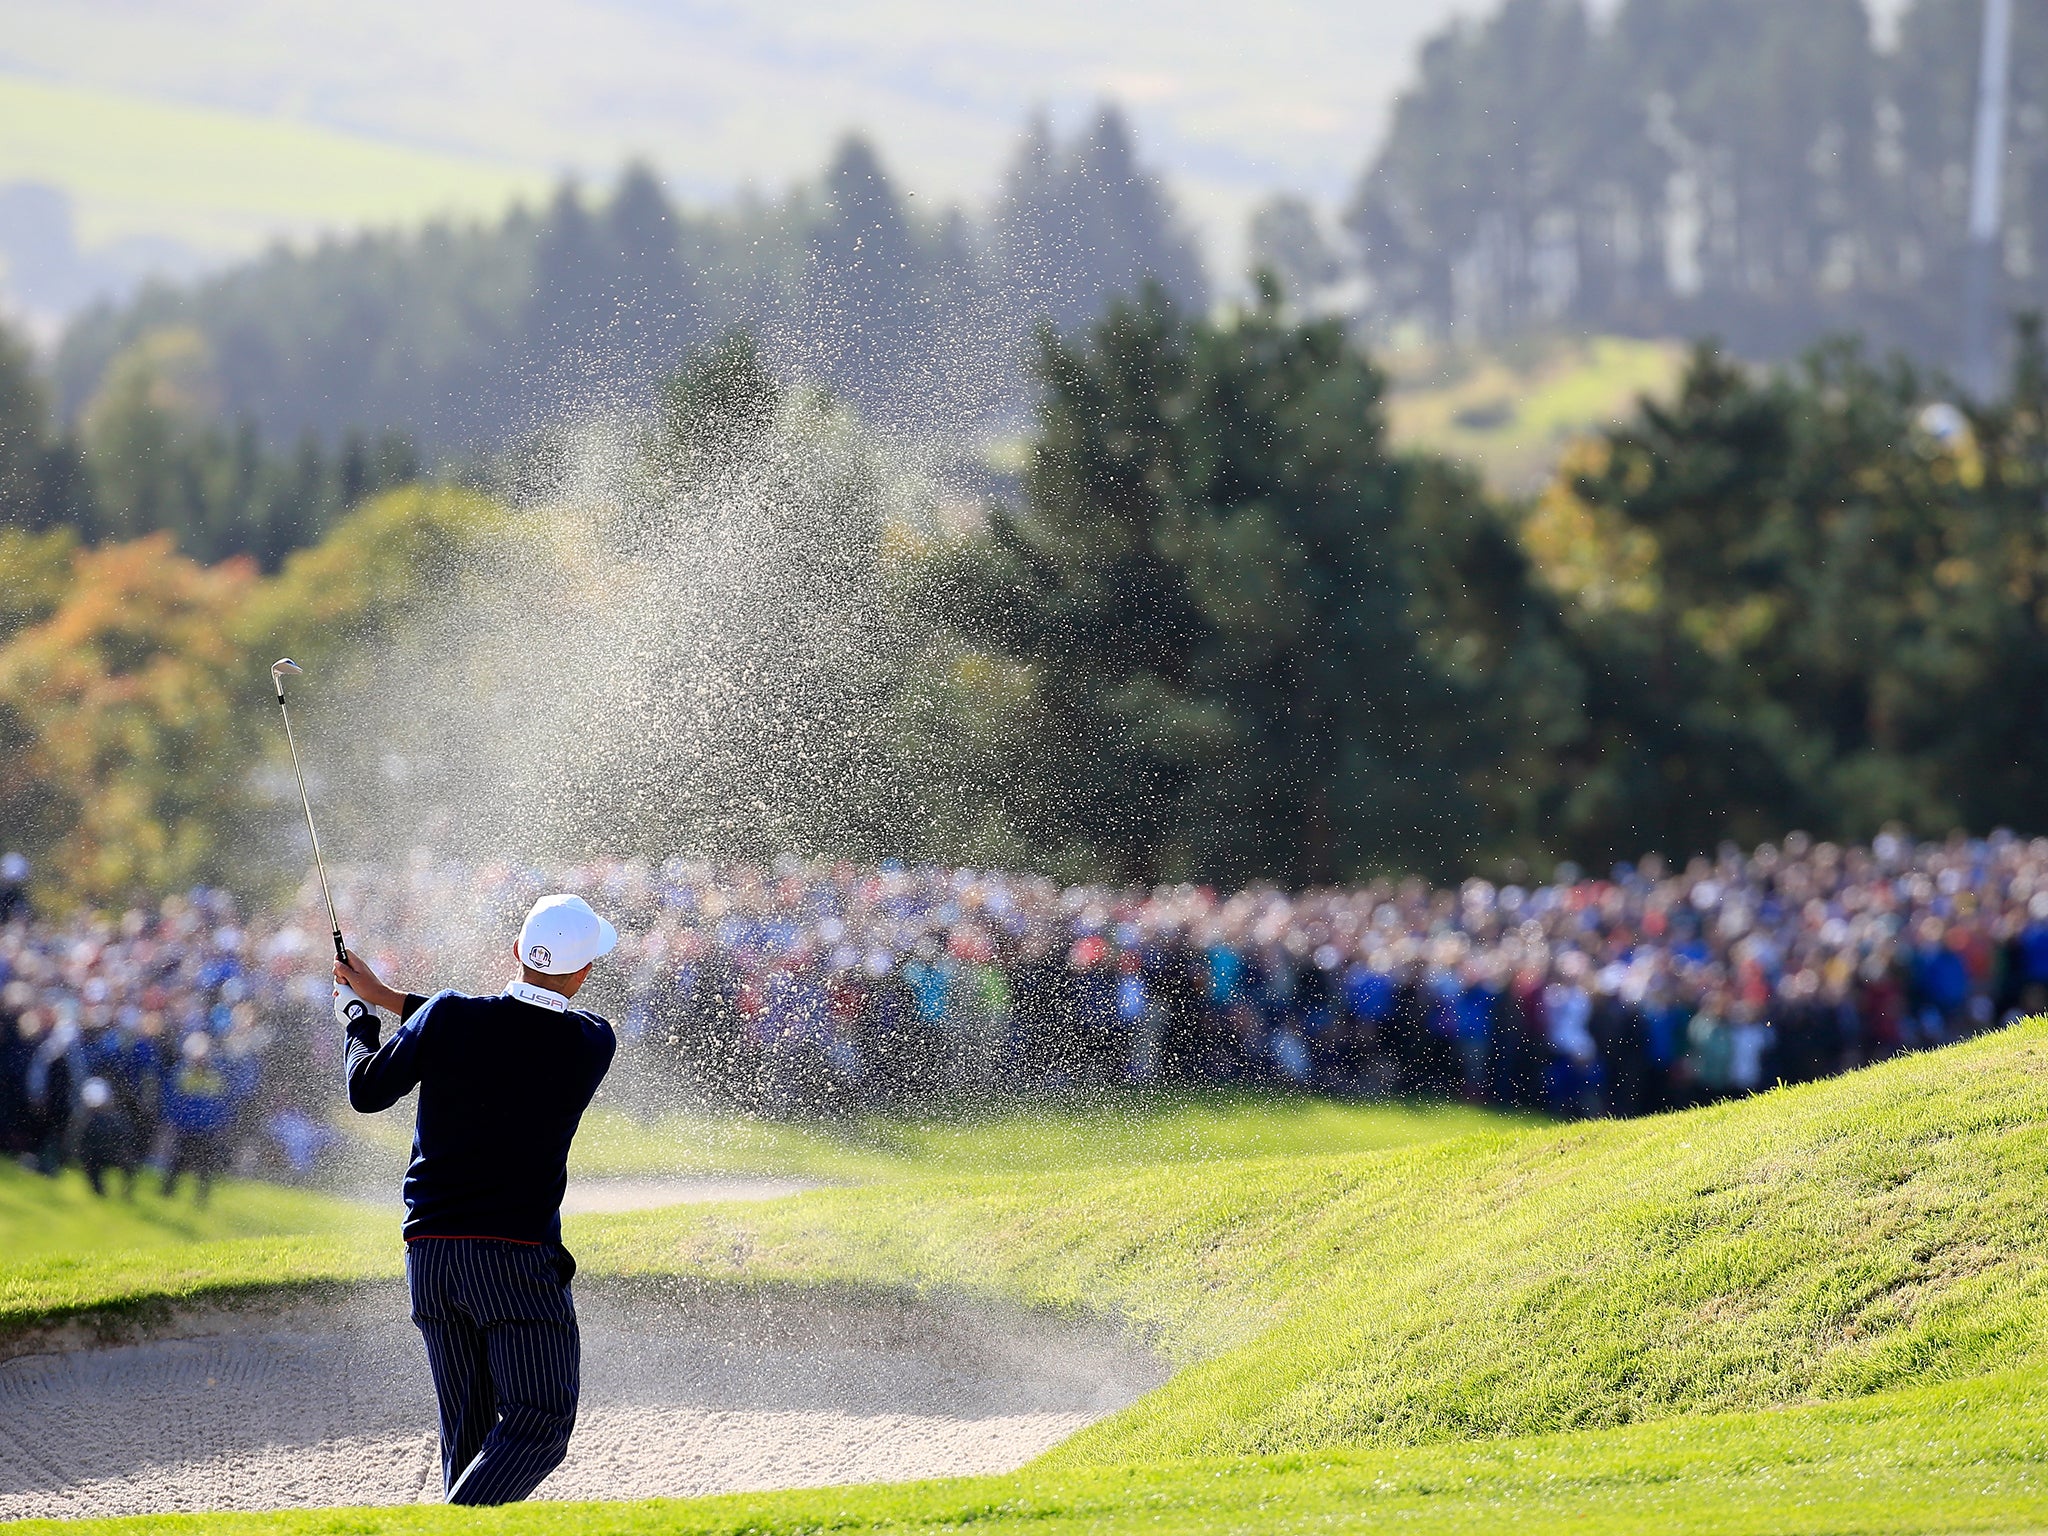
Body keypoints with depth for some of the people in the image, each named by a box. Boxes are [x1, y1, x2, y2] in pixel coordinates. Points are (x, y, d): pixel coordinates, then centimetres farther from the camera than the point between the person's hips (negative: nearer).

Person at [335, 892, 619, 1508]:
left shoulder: (448, 1018, -5)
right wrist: (390, 999, 15)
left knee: (469, 1432, 13)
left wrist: (362, 1019, 25)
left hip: (428, 1252, 4)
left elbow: (366, 1092, 6)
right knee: (539, 1425, -4)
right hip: (518, 1259, -4)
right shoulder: (592, 1044, -3)